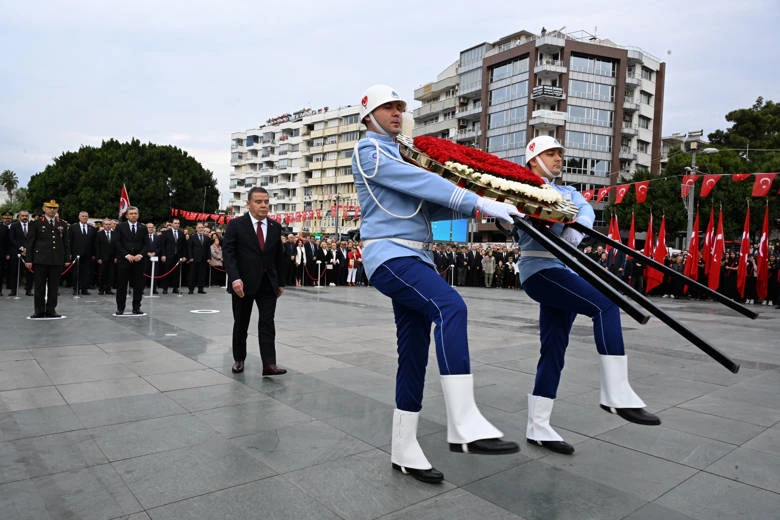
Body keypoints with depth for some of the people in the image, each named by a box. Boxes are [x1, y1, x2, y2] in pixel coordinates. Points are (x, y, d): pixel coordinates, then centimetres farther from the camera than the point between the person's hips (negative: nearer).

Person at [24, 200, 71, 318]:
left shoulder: (62, 225, 12)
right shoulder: (36, 224, 4)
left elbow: (66, 243, 13)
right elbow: (29, 243, 2)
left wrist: (67, 259, 7)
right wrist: (28, 259, -4)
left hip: (57, 261, 2)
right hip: (40, 260, -2)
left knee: (54, 286, 6)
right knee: (40, 286, 3)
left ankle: (51, 310, 13)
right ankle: (39, 311, 11)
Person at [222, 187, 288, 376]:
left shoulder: (275, 226, 6)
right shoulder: (236, 225, -5)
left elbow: (280, 256, 11)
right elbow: (228, 253, -11)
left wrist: (281, 282, 10)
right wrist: (235, 278, -22)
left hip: (268, 283, 2)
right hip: (243, 283, -2)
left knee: (267, 323, -4)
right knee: (241, 324, 11)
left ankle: (269, 364, -5)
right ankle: (239, 359, 28)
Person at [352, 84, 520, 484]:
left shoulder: (400, 156, 27)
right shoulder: (368, 151, 1)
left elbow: (427, 205, 18)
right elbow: (420, 181, -13)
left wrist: (472, 208, 1)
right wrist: (479, 203, -18)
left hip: (415, 258, 9)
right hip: (389, 255, -9)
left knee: (413, 355, 5)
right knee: (450, 307, -30)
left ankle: (404, 450, 13)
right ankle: (464, 426, -32)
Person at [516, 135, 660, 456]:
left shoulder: (568, 193, 22)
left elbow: (586, 210, 2)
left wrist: (575, 231, -21)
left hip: (563, 272, 8)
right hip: (539, 270, -8)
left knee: (554, 350, 6)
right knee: (606, 305, -23)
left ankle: (537, 427, 14)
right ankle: (617, 395, -20)